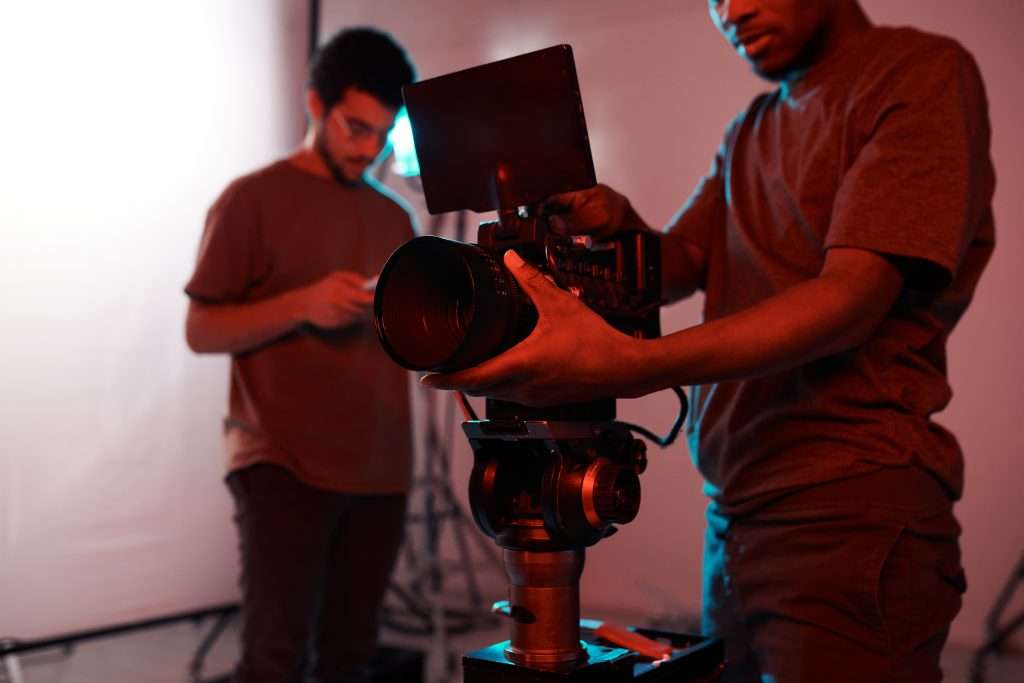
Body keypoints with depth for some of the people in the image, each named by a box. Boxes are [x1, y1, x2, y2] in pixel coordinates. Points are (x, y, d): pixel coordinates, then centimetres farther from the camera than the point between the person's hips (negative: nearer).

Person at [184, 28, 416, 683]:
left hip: (381, 471, 5)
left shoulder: (396, 218, 16)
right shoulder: (253, 199, 0)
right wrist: (301, 304, -17)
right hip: (283, 465, -5)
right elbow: (202, 330, -3)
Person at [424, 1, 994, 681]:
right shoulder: (750, 131, 18)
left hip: (850, 506, -7)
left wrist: (627, 364, -31)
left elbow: (853, 297, -18)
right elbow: (676, 266, 11)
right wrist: (618, 224, -13)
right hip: (736, 510, 7)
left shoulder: (924, 71, -6)